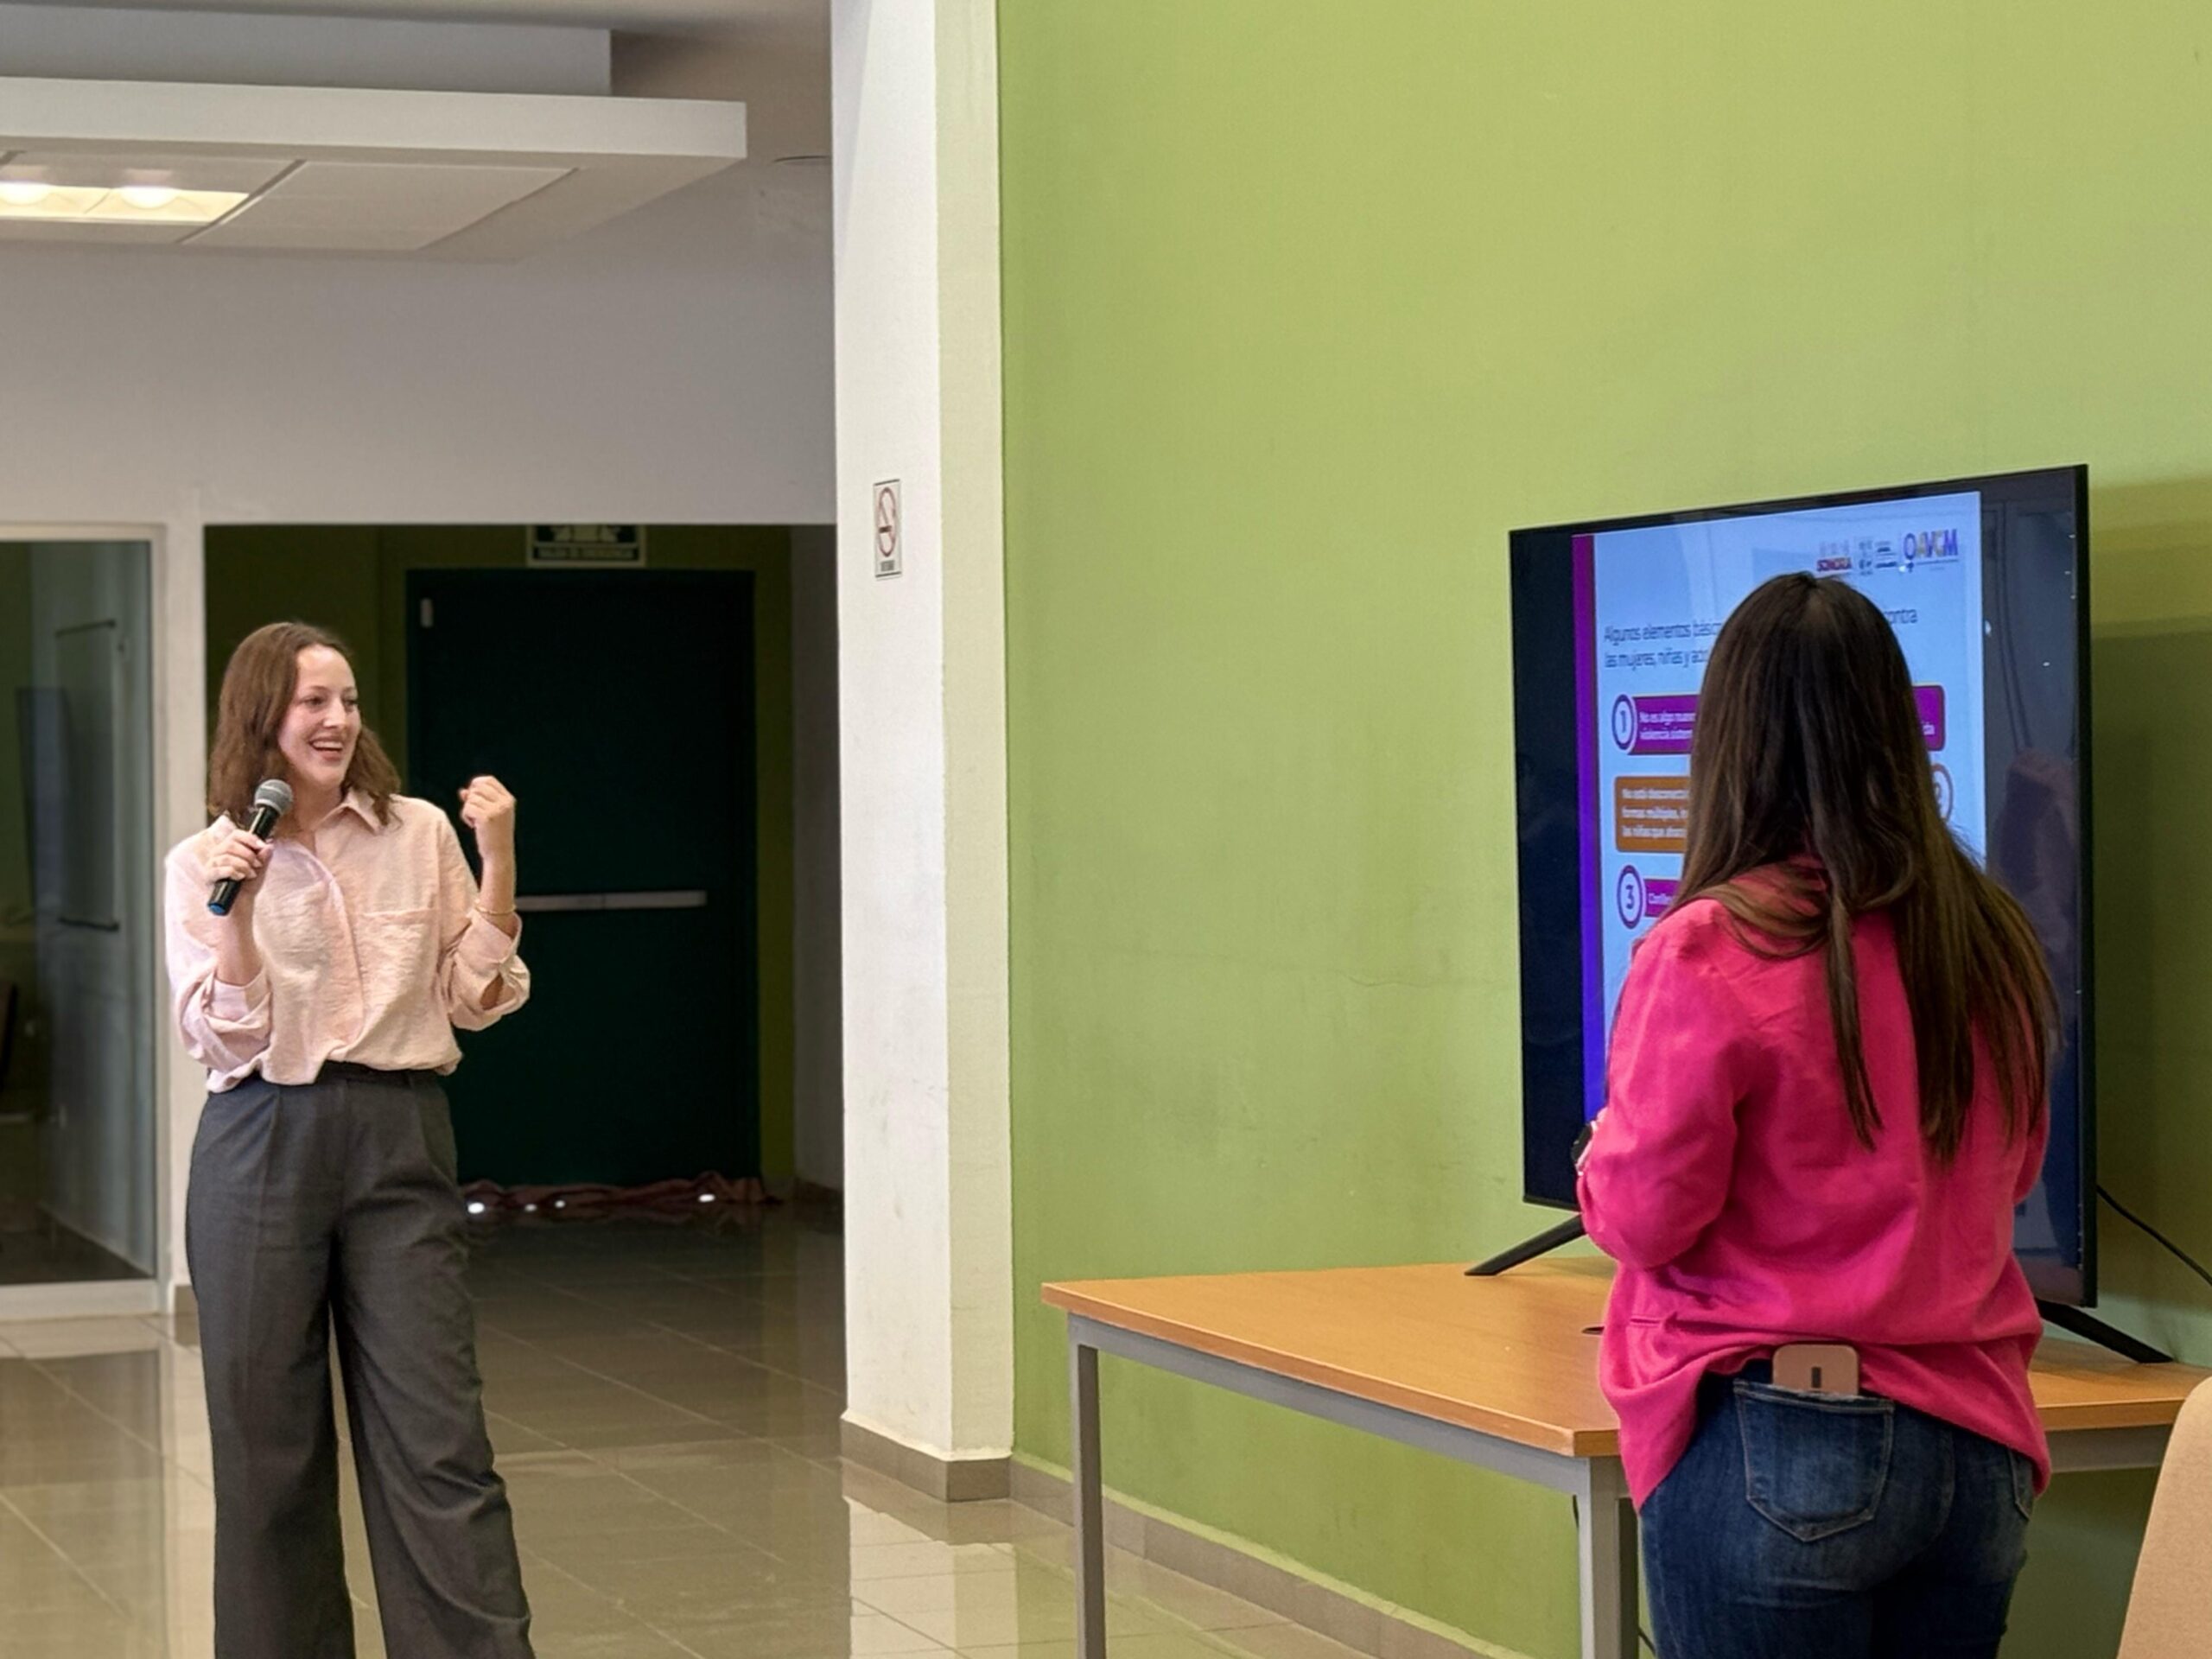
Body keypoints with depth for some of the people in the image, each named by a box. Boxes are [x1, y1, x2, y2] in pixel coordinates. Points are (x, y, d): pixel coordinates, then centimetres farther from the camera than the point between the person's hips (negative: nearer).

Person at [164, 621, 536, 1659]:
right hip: (264, 1147, 0)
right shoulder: (203, 865, 3)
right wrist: (235, 909, -15)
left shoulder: (421, 835, 6)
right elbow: (227, 1043, -3)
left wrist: (498, 862, -3)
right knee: (267, 1441, 6)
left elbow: (476, 1000, 6)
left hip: (399, 1143, 0)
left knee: (440, 1439, -5)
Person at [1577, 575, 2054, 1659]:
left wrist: (1610, 1140, 11)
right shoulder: (1992, 943, 2)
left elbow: (1641, 1215, -9)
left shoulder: (1711, 950, -15)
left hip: (1775, 1455, -5)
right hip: (1973, 1448, 5)